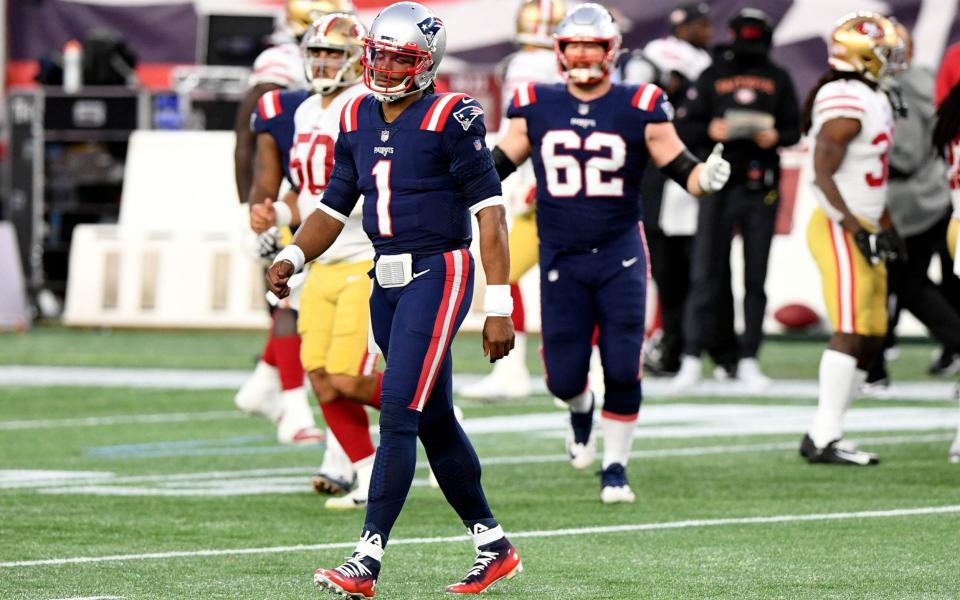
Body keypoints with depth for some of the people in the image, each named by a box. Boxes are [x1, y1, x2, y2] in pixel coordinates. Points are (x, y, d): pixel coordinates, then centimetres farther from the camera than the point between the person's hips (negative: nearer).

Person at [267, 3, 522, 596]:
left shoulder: (450, 119, -11)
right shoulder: (358, 120, 11)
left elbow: (490, 212, -12)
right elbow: (333, 209, 17)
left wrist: (499, 306, -15)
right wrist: (292, 257, -2)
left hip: (438, 275, -8)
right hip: (387, 281, 8)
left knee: (398, 412, -14)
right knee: (435, 422, 12)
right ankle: (493, 546, 24)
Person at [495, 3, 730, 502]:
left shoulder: (639, 109, -2)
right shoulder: (535, 108, 3)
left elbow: (681, 169, -1)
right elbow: (496, 166, 10)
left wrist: (707, 177, -22)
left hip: (619, 254, -1)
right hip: (560, 258, 1)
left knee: (622, 371, -8)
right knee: (563, 377, 2)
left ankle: (615, 466, 10)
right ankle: (581, 408, 39)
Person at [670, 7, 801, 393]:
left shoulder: (778, 79, 10)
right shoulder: (712, 77, 5)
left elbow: (794, 129, 11)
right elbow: (683, 127, 4)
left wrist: (776, 137, -10)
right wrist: (709, 131, -16)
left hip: (762, 187, 2)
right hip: (719, 184, -2)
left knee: (755, 277, 4)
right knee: (707, 272, -4)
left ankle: (748, 359, 10)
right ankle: (692, 358, -2)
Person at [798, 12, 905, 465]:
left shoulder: (874, 100, 16)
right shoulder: (846, 105, -17)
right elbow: (821, 176, -21)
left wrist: (886, 227, 24)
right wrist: (856, 231, -22)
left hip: (862, 229, 10)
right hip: (839, 229, -10)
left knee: (871, 336, 9)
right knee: (851, 333, -13)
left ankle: (822, 435, 12)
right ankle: (824, 439, -13)